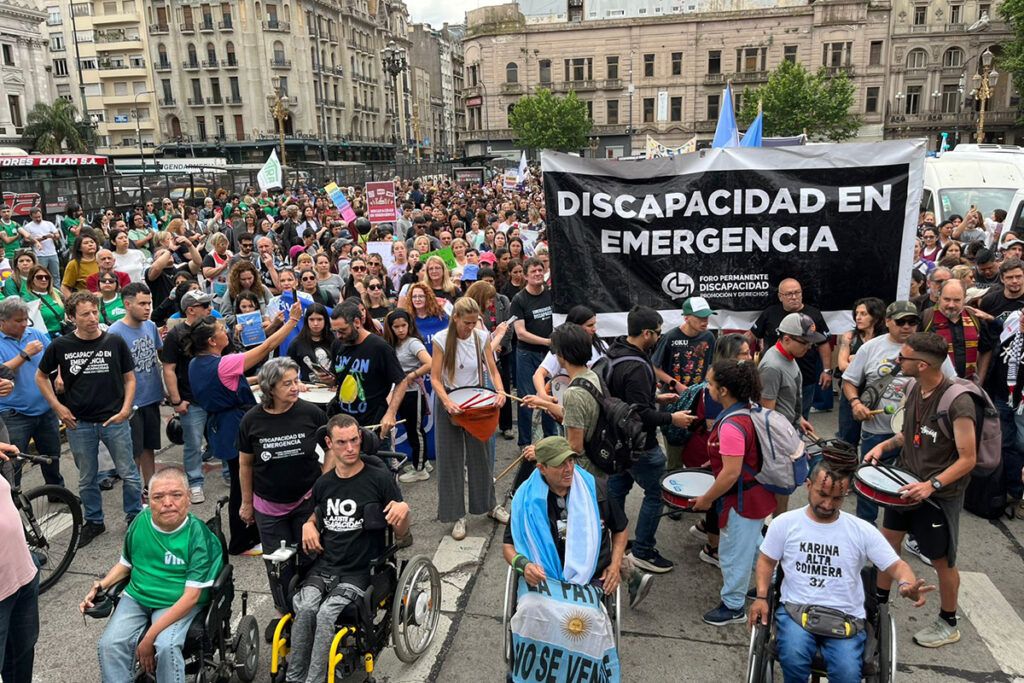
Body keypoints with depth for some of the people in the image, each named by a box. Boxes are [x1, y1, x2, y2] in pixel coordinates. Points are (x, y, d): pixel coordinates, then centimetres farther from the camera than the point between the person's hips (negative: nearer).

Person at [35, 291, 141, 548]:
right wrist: (58, 406, 1)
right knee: (87, 478, 14)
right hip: (79, 423, 1)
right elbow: (41, 376, 11)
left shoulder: (115, 342, -4)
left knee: (128, 473, 6)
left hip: (114, 420, -1)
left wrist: (125, 409, -7)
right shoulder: (60, 346, -3)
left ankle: (135, 516, 24)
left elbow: (130, 378, 3)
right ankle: (93, 521, 31)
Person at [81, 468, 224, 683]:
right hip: (136, 598, 5)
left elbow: (191, 596, -20)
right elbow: (125, 564, 17)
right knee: (109, 645, -19)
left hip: (179, 605, -4)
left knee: (166, 646, -29)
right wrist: (100, 586, -2)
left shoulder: (198, 535, -18)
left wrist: (149, 637, -22)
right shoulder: (141, 522, -3)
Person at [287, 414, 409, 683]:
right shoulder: (324, 484, 9)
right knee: (304, 608, -24)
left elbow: (401, 533, -3)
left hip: (360, 571, -3)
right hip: (324, 566, 4)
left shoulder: (380, 478, -5)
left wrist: (404, 510, -24)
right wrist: (308, 525, 6)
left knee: (327, 614, -27)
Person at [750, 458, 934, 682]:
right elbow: (767, 561, 11)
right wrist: (761, 597, -4)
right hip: (796, 609, 0)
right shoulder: (785, 523, 2)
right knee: (793, 659, -30)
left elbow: (896, 565, 1)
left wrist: (908, 584, -23)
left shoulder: (862, 531, 1)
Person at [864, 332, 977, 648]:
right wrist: (884, 445, -3)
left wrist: (932, 485, -32)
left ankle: (948, 624, 32)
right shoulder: (916, 389, -3)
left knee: (942, 561, 10)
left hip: (940, 494, -7)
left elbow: (968, 459, -22)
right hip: (908, 483, 7)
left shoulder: (958, 402, -26)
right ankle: (879, 604, 34)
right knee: (887, 541, 15)